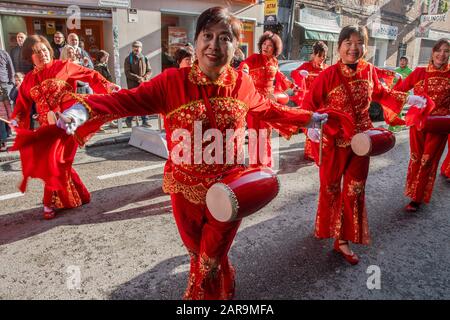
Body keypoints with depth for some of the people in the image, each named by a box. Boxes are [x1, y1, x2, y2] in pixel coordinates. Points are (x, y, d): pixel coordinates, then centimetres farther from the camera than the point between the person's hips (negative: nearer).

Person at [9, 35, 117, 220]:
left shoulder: (63, 66, 0)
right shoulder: (29, 79, 12)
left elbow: (90, 75, 2)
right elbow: (23, 104, 13)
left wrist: (109, 88, -6)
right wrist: (16, 119, -5)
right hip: (47, 127, 6)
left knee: (54, 160, -13)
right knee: (53, 162, 5)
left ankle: (52, 202, 6)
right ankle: (76, 196, 23)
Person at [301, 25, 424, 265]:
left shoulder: (368, 70, -1)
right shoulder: (329, 74, -15)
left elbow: (380, 93, 17)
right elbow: (309, 103, -15)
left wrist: (406, 99, 11)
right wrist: (311, 126, -30)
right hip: (334, 140, -4)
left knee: (355, 190, 9)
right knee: (330, 188, 12)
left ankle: (343, 239, 23)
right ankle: (328, 228, 38)